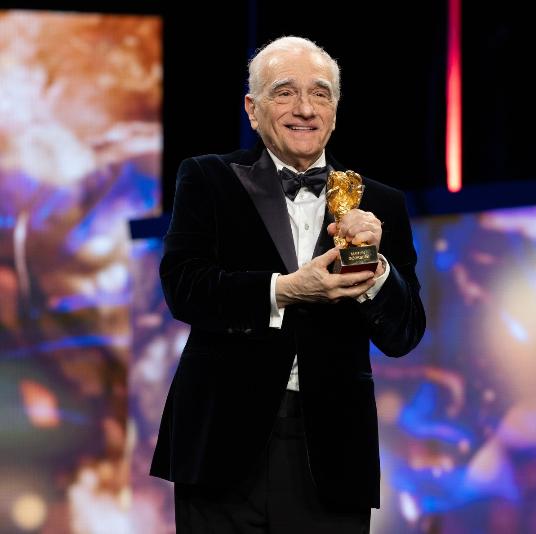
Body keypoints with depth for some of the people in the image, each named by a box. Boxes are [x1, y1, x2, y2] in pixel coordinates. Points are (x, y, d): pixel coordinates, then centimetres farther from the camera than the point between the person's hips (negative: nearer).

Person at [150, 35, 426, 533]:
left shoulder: (380, 206, 9)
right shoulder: (208, 180, 5)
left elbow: (402, 337, 5)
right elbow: (182, 287, -8)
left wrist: (372, 265, -13)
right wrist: (285, 290, -19)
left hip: (330, 454, 2)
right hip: (226, 445, -1)